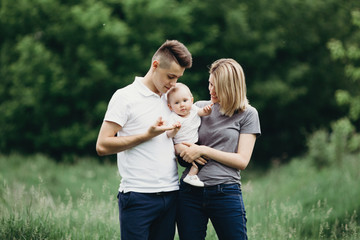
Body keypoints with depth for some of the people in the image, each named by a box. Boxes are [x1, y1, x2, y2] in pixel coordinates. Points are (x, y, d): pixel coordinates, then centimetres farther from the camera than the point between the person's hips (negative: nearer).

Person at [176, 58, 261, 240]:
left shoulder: (247, 114, 4)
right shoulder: (199, 108, 12)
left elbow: (242, 161, -2)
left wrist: (203, 151, -9)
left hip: (225, 192, -3)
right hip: (190, 192, 3)